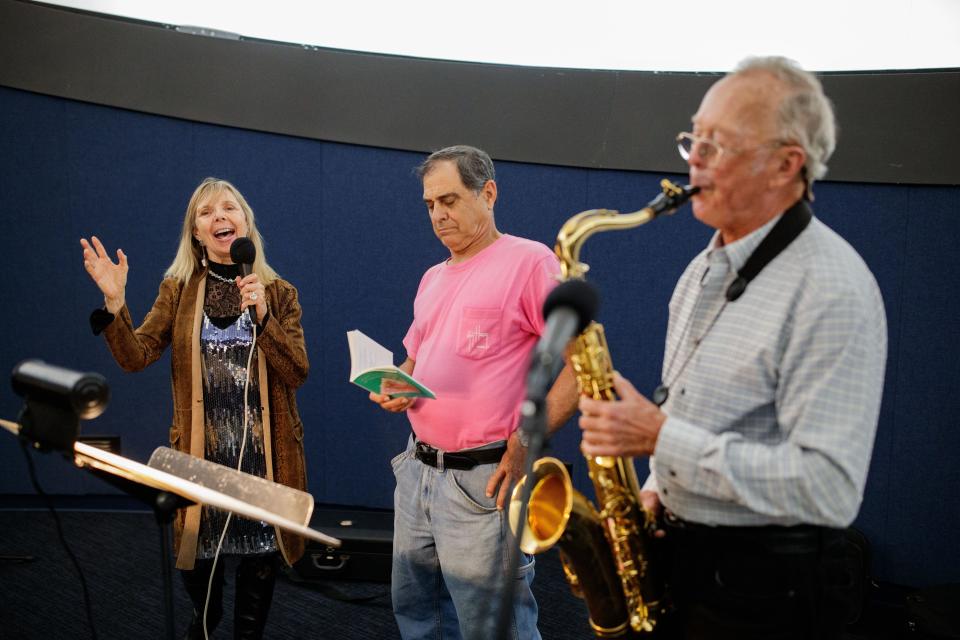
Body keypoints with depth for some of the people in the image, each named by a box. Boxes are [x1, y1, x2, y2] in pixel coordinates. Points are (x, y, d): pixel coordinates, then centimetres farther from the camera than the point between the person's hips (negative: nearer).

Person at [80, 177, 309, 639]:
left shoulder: (279, 293, 1)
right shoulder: (178, 289, 3)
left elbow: (297, 373, -8)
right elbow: (136, 357, -8)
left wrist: (262, 314, -20)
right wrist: (114, 301, -22)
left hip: (263, 450, 0)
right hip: (201, 449, 1)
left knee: (260, 553, 8)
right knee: (196, 552, 12)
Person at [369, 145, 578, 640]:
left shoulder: (529, 262, -8)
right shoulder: (433, 278, 16)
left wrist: (527, 440, -19)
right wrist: (394, 389, 3)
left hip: (482, 481, -8)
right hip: (417, 470, 8)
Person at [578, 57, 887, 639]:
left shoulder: (834, 290, -21)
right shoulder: (708, 267, 8)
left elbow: (830, 488, -27)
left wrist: (662, 437, -25)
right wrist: (659, 486, 3)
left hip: (763, 589, -8)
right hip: (679, 556, 8)